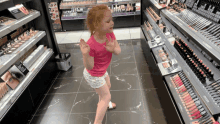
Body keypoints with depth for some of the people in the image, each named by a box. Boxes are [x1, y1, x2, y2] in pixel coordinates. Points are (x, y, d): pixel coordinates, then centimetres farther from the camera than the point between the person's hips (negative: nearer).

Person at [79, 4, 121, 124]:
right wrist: (85, 54, -47)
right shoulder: (91, 45, -37)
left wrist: (113, 49, -41)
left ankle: (102, 103, 61)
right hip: (94, 75, -8)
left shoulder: (109, 34, -19)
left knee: (107, 86, 31)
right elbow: (90, 67, -29)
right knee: (107, 96, 6)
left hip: (102, 70, 8)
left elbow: (118, 51, -18)